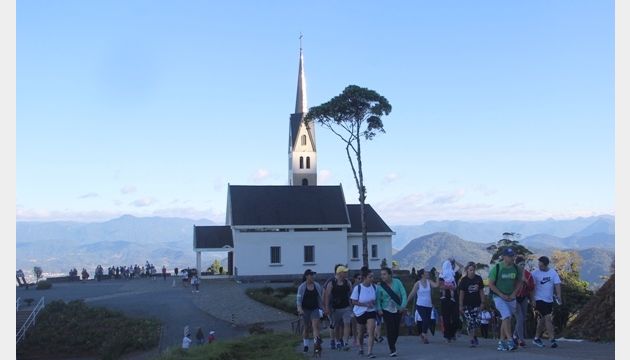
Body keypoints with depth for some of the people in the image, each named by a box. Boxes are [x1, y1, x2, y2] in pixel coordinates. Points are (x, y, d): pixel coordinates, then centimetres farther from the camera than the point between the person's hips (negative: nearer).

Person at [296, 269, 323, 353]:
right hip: (305, 309, -1)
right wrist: (300, 309, -20)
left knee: (315, 325, -17)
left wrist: (323, 306, 11)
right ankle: (305, 345, 22)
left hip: (315, 309, 1)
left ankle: (317, 342, -26)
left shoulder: (317, 285, 1)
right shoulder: (302, 287, -6)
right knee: (306, 327, 9)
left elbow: (320, 297, 11)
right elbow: (298, 299, -7)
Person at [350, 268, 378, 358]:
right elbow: (354, 301, -12)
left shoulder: (374, 287, -7)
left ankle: (369, 352, -12)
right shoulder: (357, 288, -16)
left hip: (371, 311, 1)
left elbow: (377, 298, 7)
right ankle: (360, 348, 40)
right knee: (361, 332, 16)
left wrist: (374, 303, -16)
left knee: (371, 332, -13)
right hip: (360, 312, -1)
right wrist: (365, 304, -23)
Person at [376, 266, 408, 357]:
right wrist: (379, 309, -19)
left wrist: (403, 305, -14)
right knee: (390, 329, -10)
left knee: (396, 329, 9)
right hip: (386, 310, -2)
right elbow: (378, 299, -7)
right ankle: (392, 350, -2)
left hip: (398, 310, 2)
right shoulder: (380, 286, -7)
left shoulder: (397, 282, -5)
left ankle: (392, 347, 29)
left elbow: (403, 293, -6)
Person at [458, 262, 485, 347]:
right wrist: (461, 305, -6)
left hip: (476, 304, 2)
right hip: (467, 305, -2)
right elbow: (461, 293, -4)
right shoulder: (464, 280, -6)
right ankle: (472, 340, 1)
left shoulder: (478, 279, 0)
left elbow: (481, 291, 6)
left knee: (476, 321, 0)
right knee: (470, 322, -6)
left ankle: (475, 336, 24)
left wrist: (482, 303, 2)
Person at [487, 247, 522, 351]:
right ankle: (510, 341, -20)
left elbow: (519, 282, 13)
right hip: (499, 297, -4)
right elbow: (490, 284, -9)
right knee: (507, 317, -19)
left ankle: (501, 342, 15)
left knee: (506, 319, 7)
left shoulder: (516, 268, 0)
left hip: (511, 298, 5)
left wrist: (514, 293, -2)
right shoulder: (497, 268, -12)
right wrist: (501, 295, -14)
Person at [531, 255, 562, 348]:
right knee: (548, 318, -11)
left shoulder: (553, 273, 3)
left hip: (549, 300, 4)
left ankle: (537, 338, 22)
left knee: (542, 320, 10)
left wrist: (559, 297, -11)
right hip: (539, 299, -4)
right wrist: (532, 299, -13)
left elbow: (557, 285, 1)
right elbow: (532, 287, -7)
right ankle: (552, 339, -8)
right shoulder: (535, 273, -7)